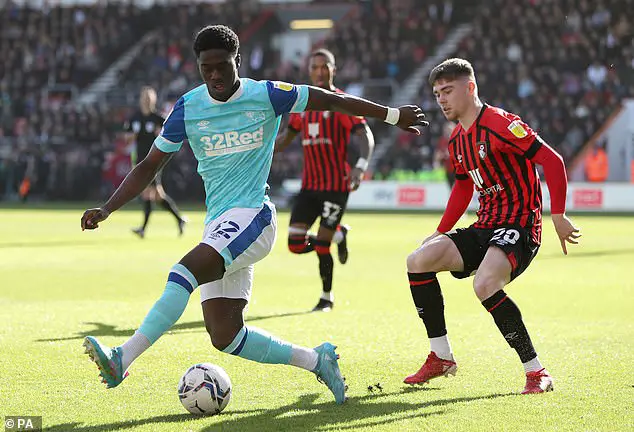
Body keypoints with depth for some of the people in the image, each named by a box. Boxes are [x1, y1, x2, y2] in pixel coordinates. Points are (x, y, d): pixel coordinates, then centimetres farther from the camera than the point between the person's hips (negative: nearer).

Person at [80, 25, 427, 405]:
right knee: (225, 336, -1)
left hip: (252, 216, -5)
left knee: (185, 272, -30)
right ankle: (316, 359, 17)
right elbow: (149, 167, 10)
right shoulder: (187, 109, 5)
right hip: (217, 226, 5)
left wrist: (394, 115, 16)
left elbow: (329, 100, 9)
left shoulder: (266, 96, -2)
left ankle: (123, 359, -36)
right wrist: (106, 210, -1)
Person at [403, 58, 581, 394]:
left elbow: (552, 161, -17)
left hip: (519, 226, -9)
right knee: (418, 260, -5)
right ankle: (441, 358, 6)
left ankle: (537, 372, -22)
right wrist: (441, 233, 25)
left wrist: (558, 216, -18)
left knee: (484, 284, -34)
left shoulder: (500, 123, -14)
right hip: (484, 227, 9)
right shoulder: (457, 140, 13)